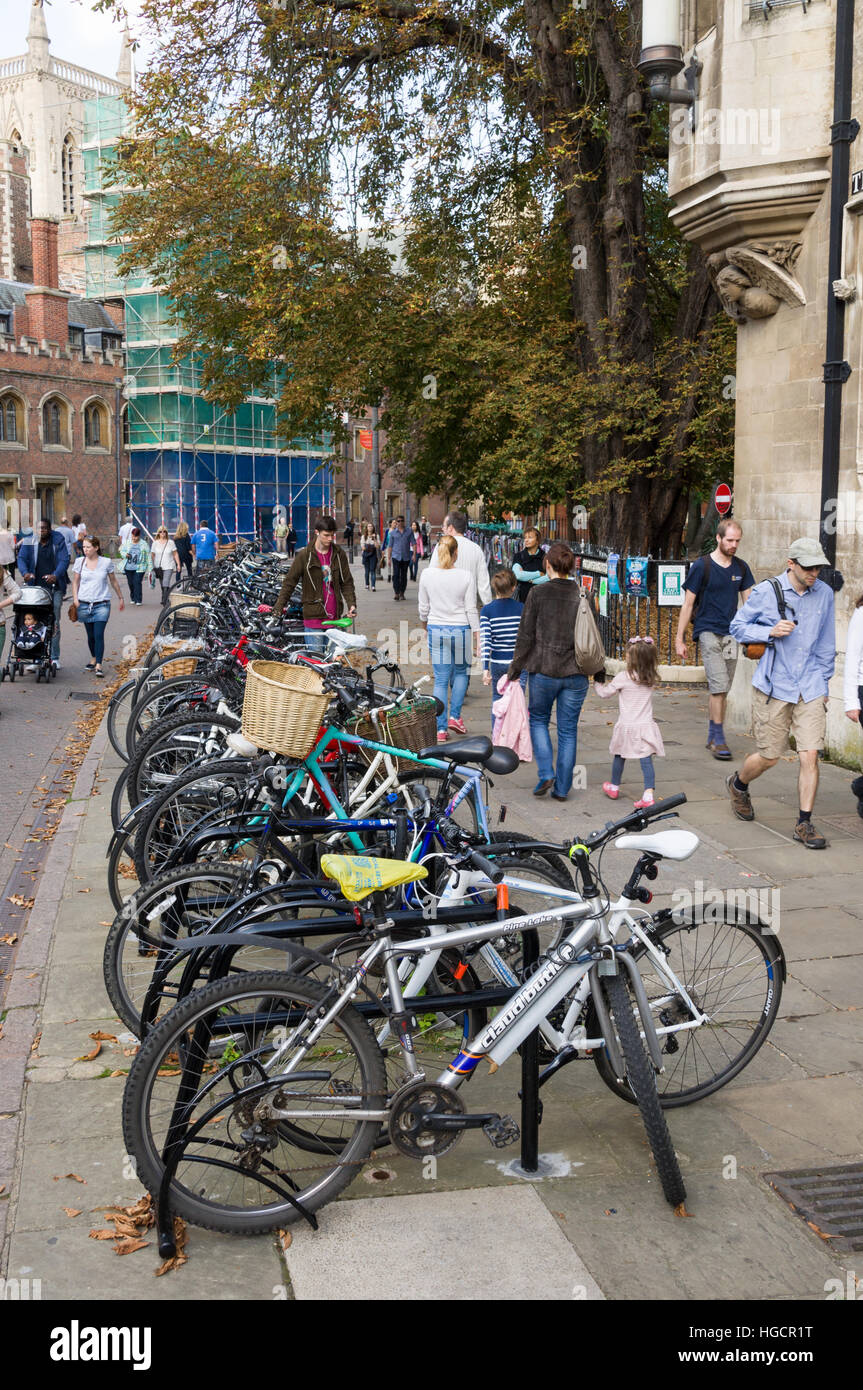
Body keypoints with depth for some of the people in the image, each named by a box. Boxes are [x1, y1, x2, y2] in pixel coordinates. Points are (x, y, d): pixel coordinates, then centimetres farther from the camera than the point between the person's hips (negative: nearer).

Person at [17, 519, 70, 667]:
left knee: (54, 623, 1)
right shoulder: (30, 542, 4)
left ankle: (55, 657, 9)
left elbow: (64, 560, -7)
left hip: (55, 587, -1)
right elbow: (21, 558, -5)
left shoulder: (58, 541, 2)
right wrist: (25, 573, -26)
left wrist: (56, 575, -26)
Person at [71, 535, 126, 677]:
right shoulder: (80, 562, 3)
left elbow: (114, 582, 12)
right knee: (90, 635, 10)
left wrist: (120, 598, 20)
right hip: (84, 604, 2)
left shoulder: (106, 562, 0)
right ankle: (93, 659, 31)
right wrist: (75, 600, -1)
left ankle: (98, 665, -13)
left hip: (102, 605, -2)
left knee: (99, 635, -13)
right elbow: (75, 582, 10)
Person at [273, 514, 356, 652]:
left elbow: (347, 582, 11)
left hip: (334, 617, 3)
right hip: (313, 617, -3)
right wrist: (278, 607, -6)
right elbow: (289, 582, 1)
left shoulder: (339, 554, 6)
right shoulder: (304, 555, -3)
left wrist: (352, 604, -3)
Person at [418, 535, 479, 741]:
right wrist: (478, 635, 1)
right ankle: (455, 716, 14)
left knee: (440, 679, 7)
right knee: (460, 672, 21)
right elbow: (471, 609, -6)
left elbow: (423, 607, 5)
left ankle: (440, 728, 6)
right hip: (460, 630, -2)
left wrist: (426, 624, 24)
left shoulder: (427, 575, -3)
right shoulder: (465, 576, -9)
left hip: (436, 630, 2)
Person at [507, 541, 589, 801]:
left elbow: (526, 636, -6)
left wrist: (515, 670, 4)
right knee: (568, 729, 11)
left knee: (538, 719, 19)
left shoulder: (537, 594, -8)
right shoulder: (582, 595, 0)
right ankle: (562, 788, 14)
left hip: (544, 670, -2)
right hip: (576, 673, 2)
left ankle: (546, 773, 3)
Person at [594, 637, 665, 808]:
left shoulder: (623, 677, -11)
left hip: (627, 726, -2)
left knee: (619, 756, 18)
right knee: (646, 759, -1)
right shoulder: (652, 680, 0)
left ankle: (614, 787, 36)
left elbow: (604, 693, -3)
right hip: (646, 725, 2)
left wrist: (598, 684, 19)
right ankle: (649, 793, -11)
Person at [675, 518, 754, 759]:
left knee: (722, 689, 7)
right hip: (708, 632, -5)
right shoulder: (702, 566, -4)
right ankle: (718, 739, -9)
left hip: (731, 633, 5)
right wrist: (679, 639, -3)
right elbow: (688, 604, -2)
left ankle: (712, 737, 17)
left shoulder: (741, 567, 9)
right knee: (719, 685, -14)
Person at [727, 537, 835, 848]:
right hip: (774, 686, -2)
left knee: (810, 755, -7)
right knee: (768, 756, 5)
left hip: (810, 687, 3)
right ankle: (738, 785, 38)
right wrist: (770, 632, -14)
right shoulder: (765, 592, -6)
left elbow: (826, 643, 16)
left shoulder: (824, 593, 5)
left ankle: (804, 824, 5)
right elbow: (737, 626, 2)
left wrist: (823, 681, 15)